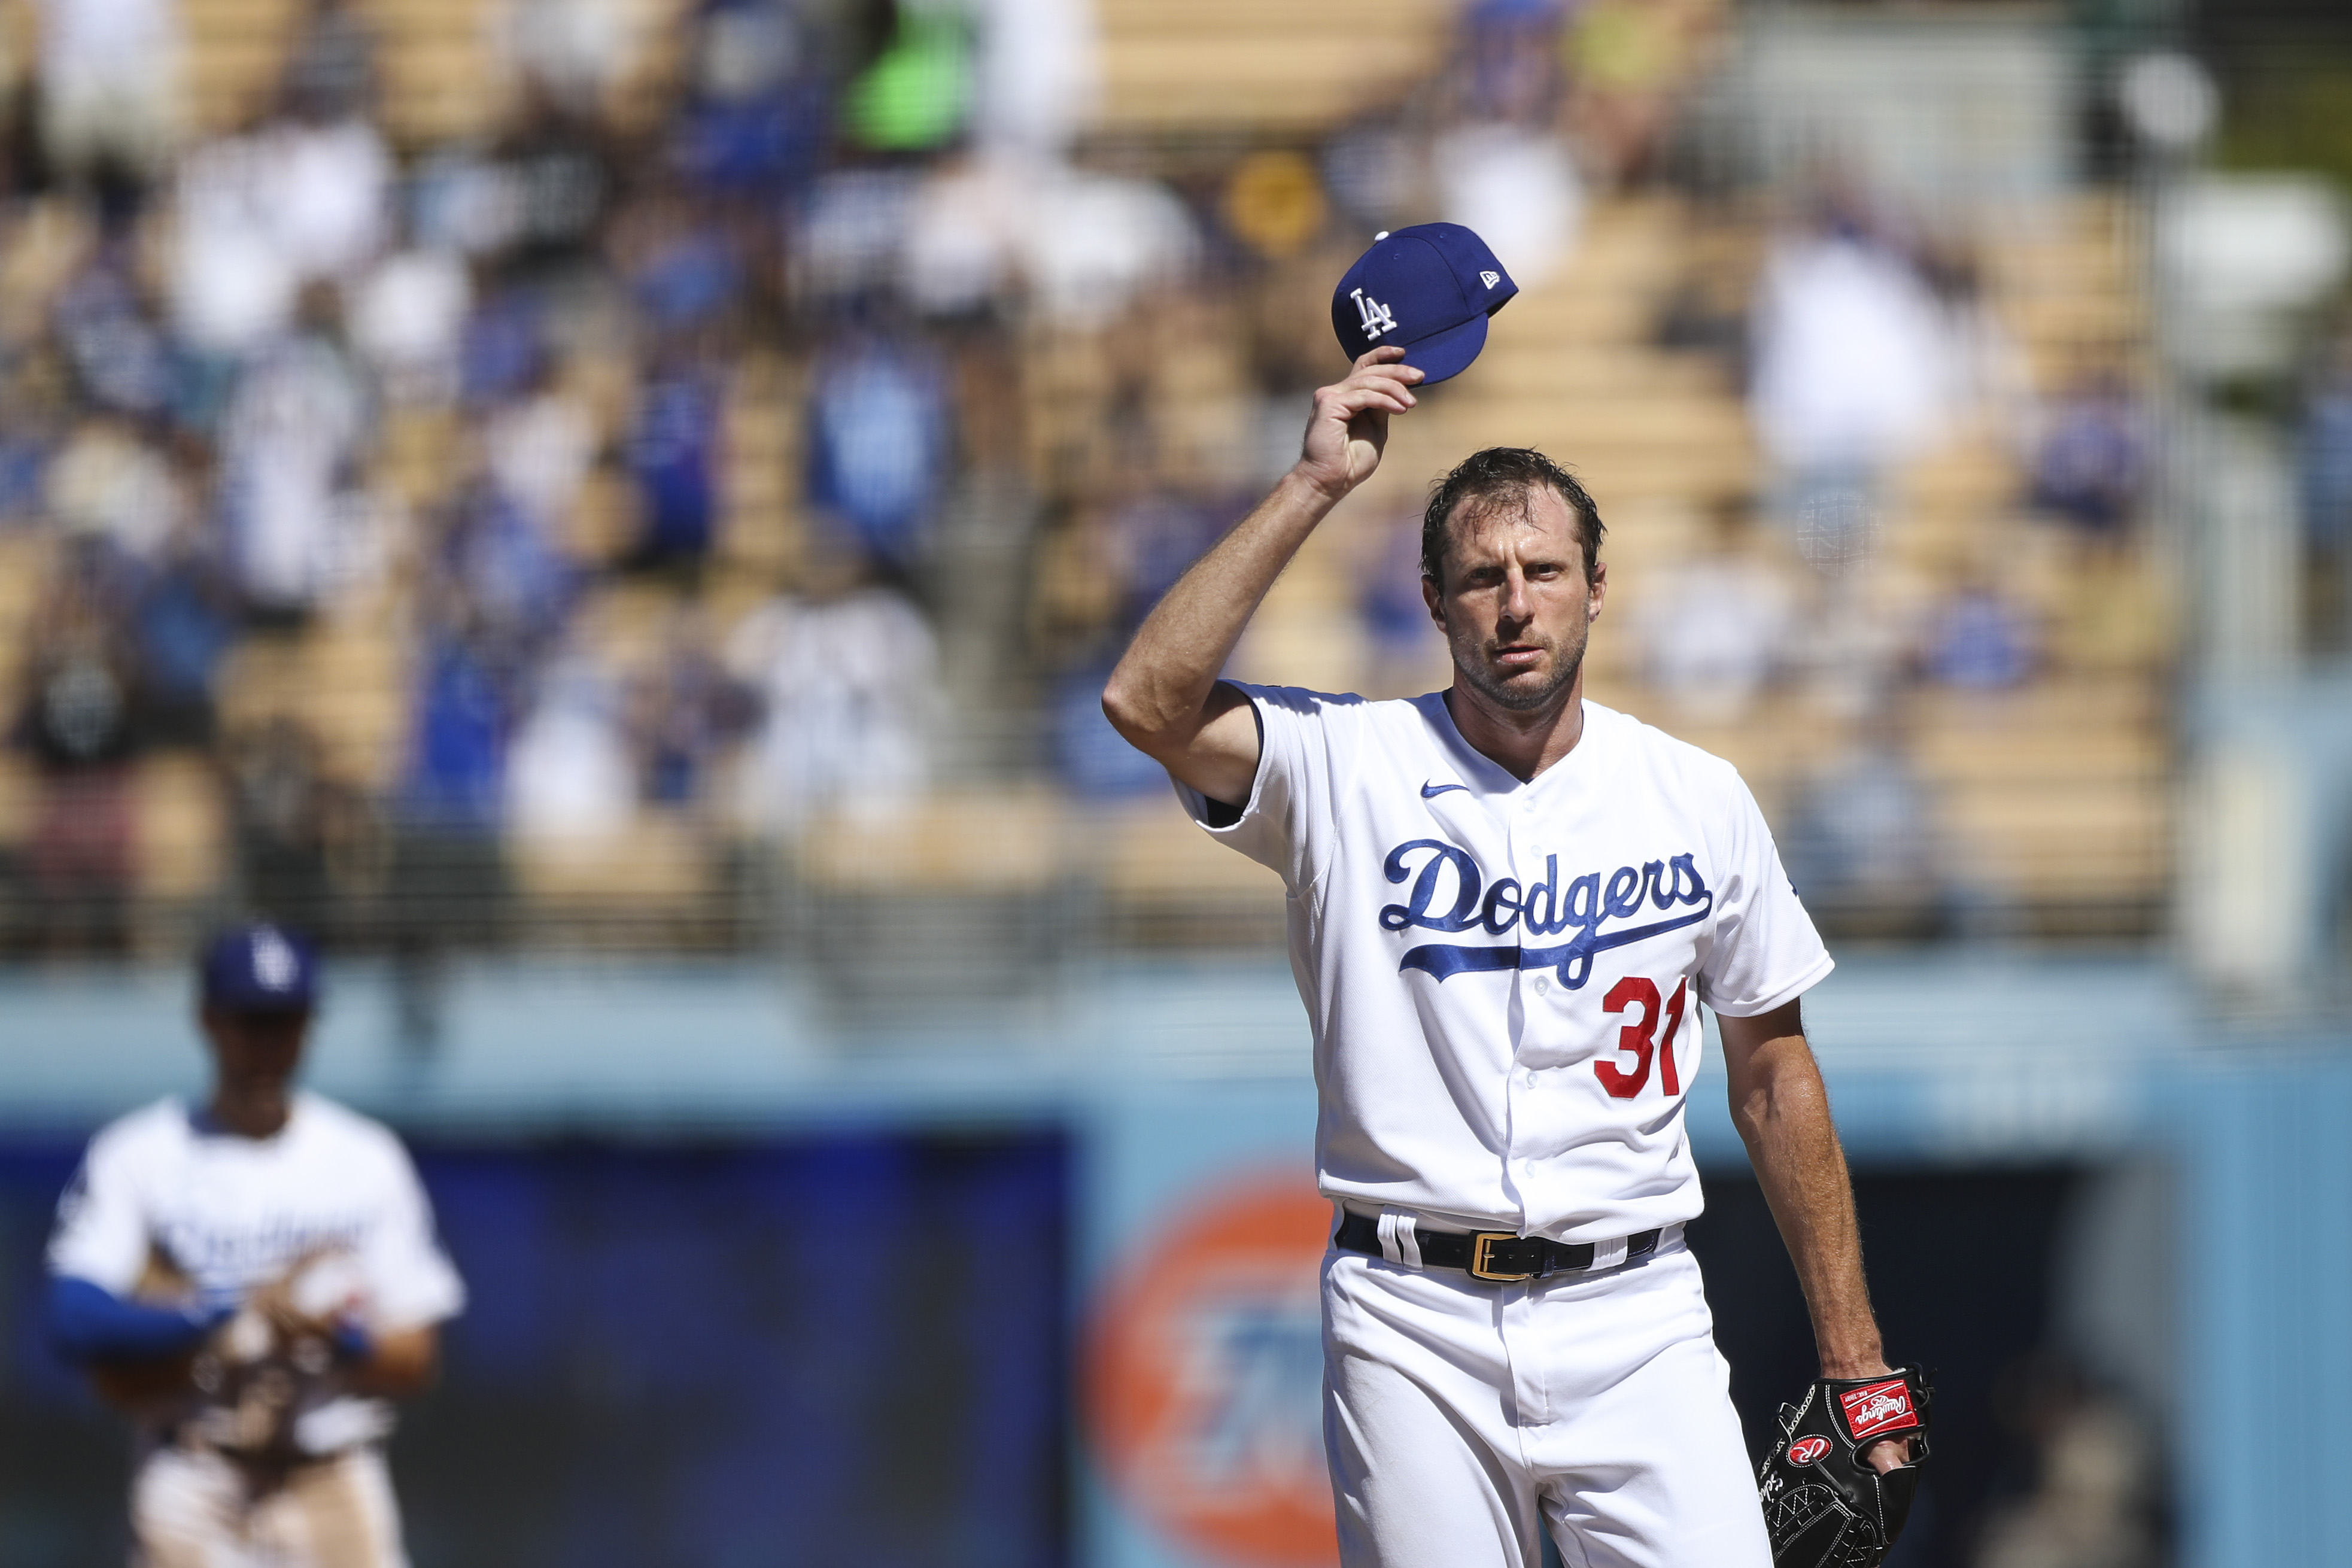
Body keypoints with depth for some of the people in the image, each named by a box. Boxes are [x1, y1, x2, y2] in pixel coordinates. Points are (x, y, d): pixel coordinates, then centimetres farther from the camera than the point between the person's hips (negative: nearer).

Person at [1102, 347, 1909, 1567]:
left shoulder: (1697, 801, 7)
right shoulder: (1348, 771, 2)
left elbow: (1772, 1077, 13)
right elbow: (1146, 702, -17)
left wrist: (1853, 1359, 9)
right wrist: (1316, 487, -14)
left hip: (1635, 1325, 1)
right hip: (1414, 1327, -1)